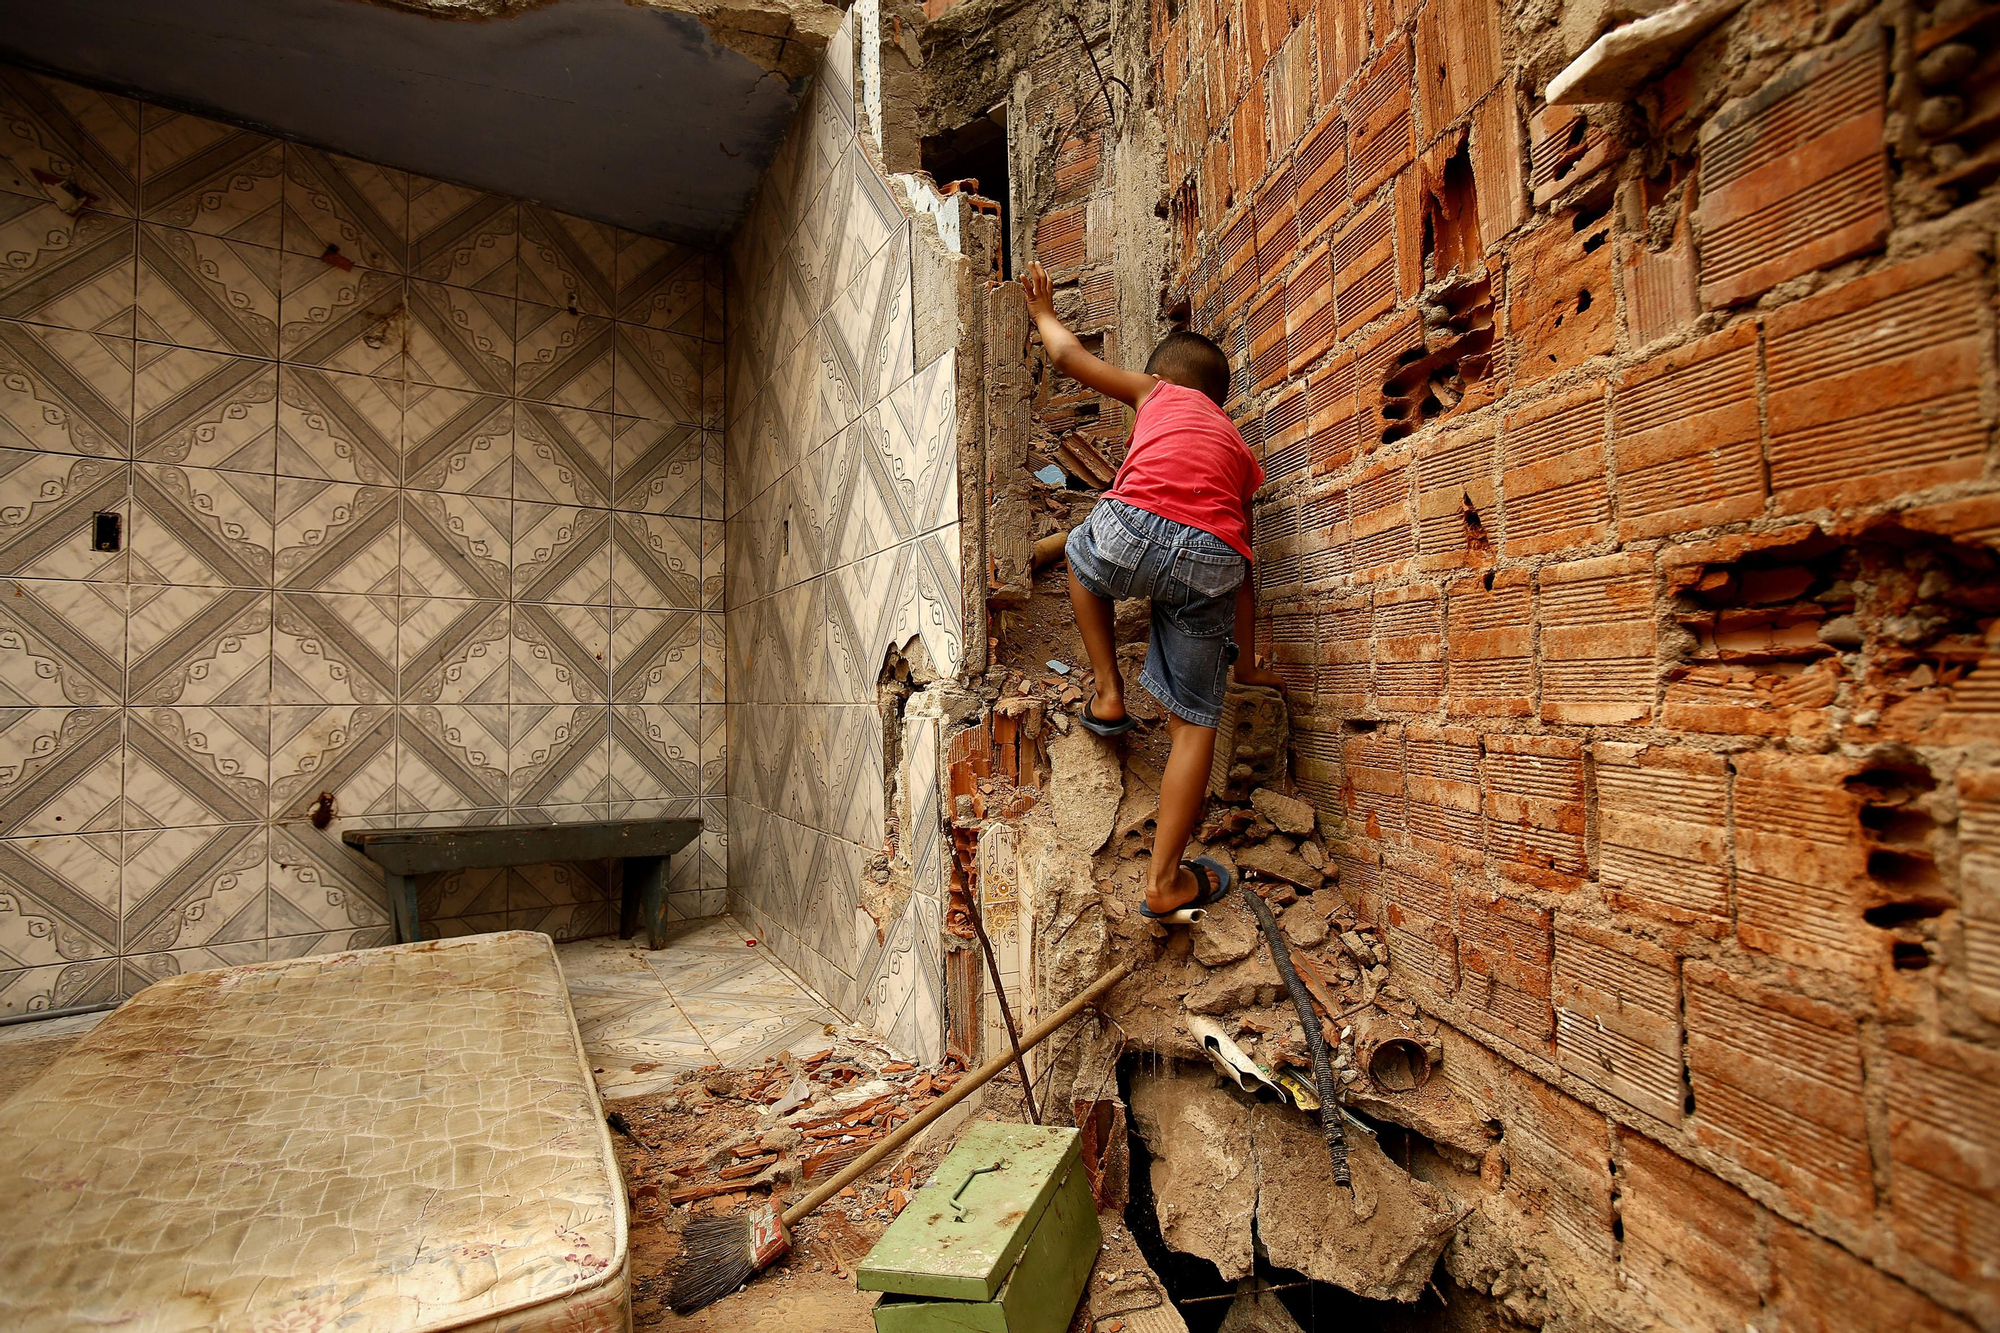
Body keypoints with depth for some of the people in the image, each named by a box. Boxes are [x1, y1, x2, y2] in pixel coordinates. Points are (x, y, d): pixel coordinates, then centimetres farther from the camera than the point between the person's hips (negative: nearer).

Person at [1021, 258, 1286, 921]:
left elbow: (1069, 355, 37)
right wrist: (1246, 660, 41)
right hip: (1210, 562, 3)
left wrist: (1044, 312, 59)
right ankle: (1165, 878, 15)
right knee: (1194, 721, 13)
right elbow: (1242, 564, 35)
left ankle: (1108, 696, 27)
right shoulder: (1239, 449, 36)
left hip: (1135, 526, -2)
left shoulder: (1157, 391, 30)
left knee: (1080, 556, 35)